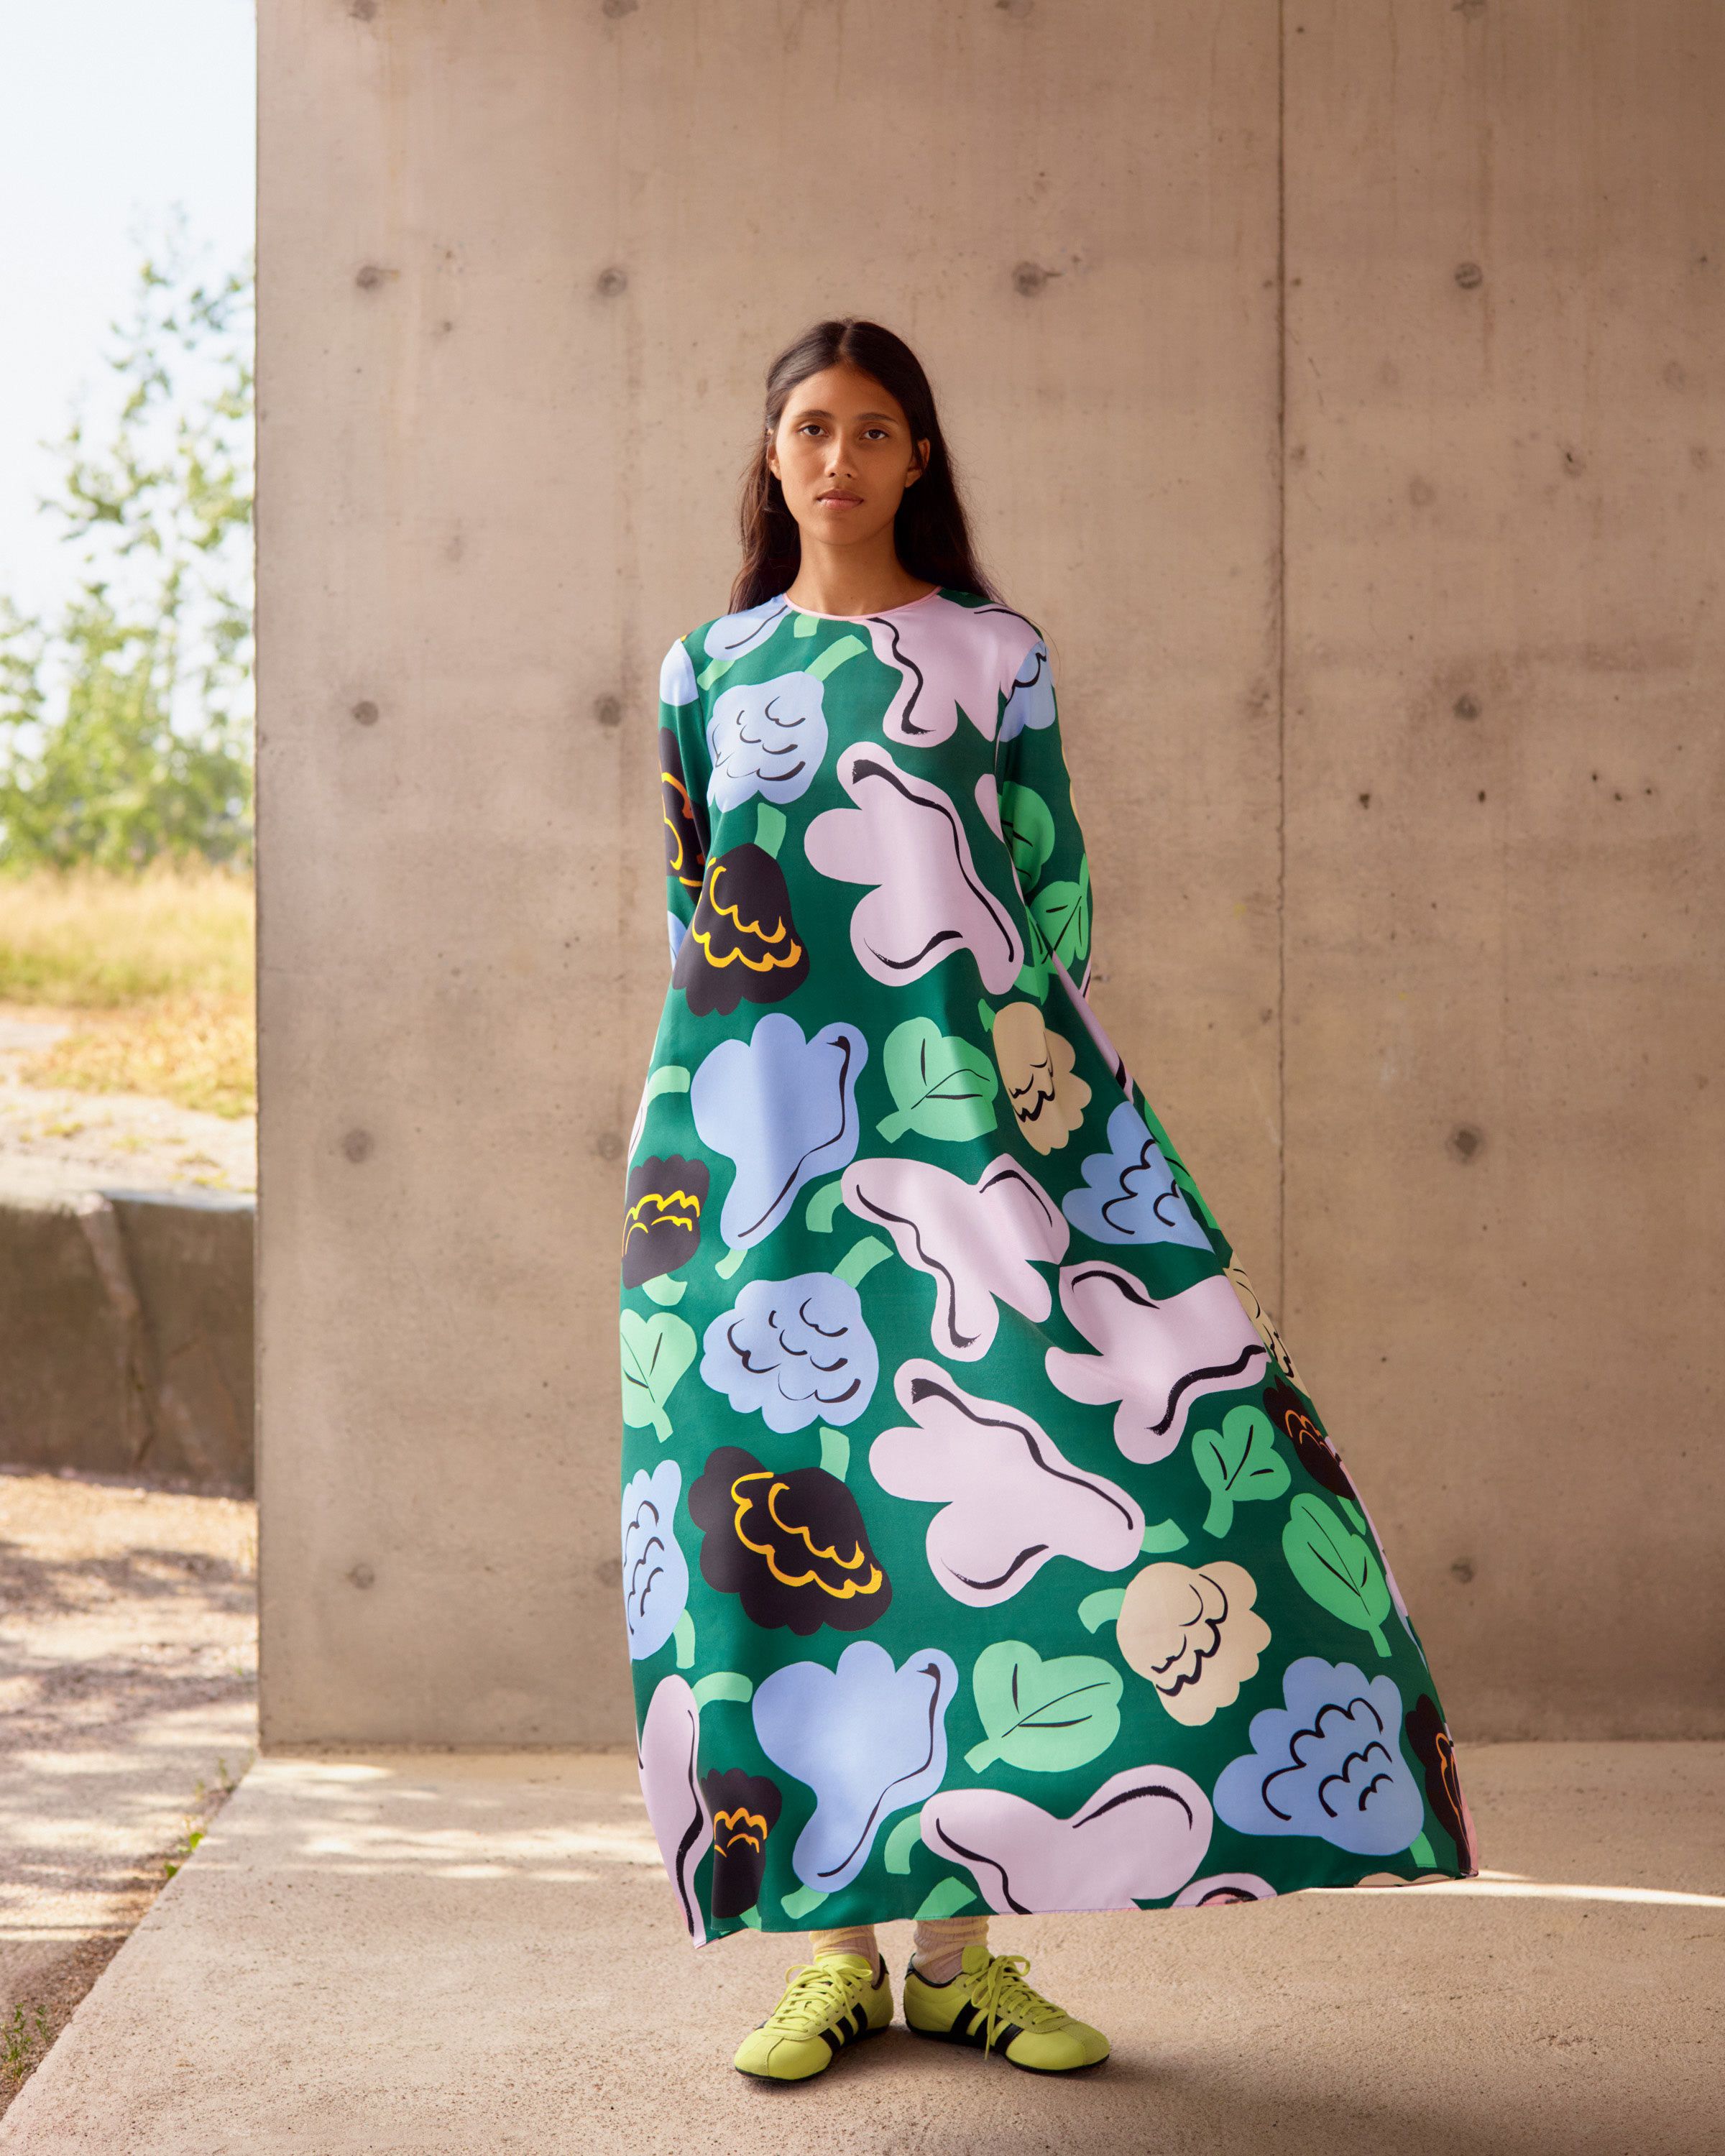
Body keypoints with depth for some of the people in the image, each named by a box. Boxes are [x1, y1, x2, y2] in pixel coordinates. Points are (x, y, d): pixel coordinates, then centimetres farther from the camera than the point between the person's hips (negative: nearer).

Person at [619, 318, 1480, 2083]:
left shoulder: (996, 655, 10)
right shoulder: (706, 668, 13)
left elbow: (1054, 886, 8)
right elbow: (691, 907, 16)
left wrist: (1047, 1078, -1)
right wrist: (709, 1104, 9)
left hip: (972, 1103, -1)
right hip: (774, 1123, 1)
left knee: (987, 1475, -10)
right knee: (792, 1483, -4)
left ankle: (963, 1943, 0)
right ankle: (837, 1943, 5)